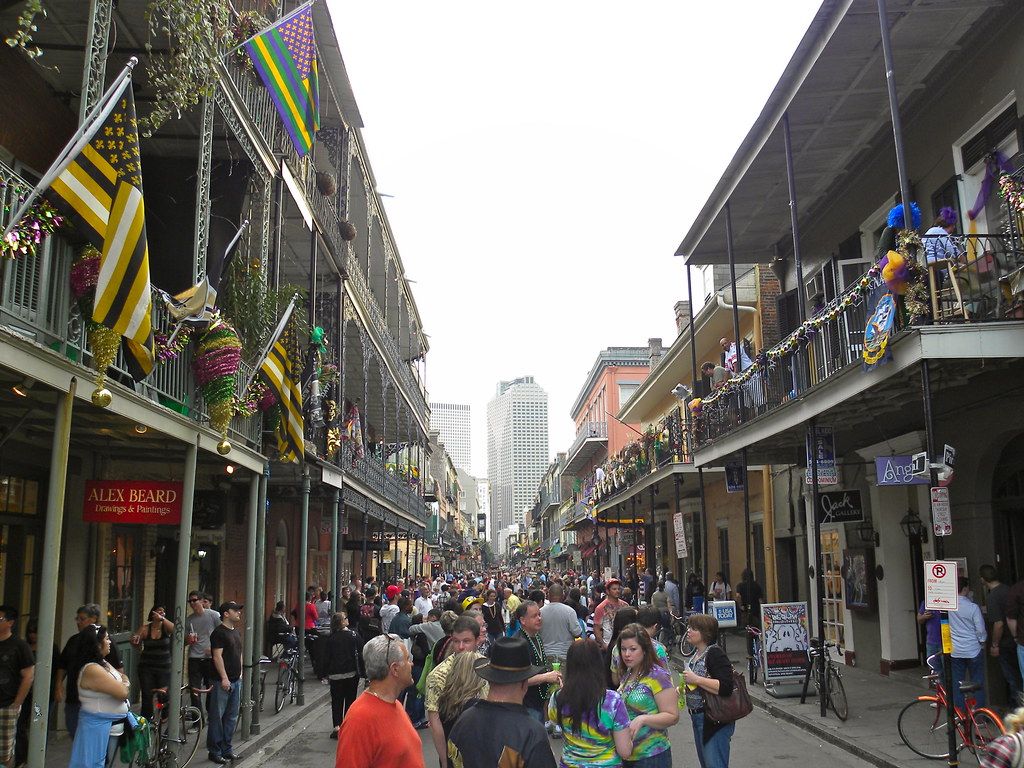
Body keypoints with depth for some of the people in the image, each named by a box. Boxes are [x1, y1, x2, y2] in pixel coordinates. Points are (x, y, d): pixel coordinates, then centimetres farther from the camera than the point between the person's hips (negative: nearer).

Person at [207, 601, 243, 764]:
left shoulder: (235, 631, 15)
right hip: (222, 681, -8)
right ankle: (215, 751, 7)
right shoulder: (218, 632, -11)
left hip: (236, 681, 8)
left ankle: (226, 749, 21)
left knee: (232, 717, 13)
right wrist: (224, 678, -19)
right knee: (217, 717, -1)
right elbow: (217, 656, -16)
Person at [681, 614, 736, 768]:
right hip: (698, 719, 10)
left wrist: (696, 679, -25)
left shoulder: (715, 654, -17)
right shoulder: (697, 654, 12)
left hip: (714, 721, -10)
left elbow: (726, 687, -27)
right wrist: (682, 689, 8)